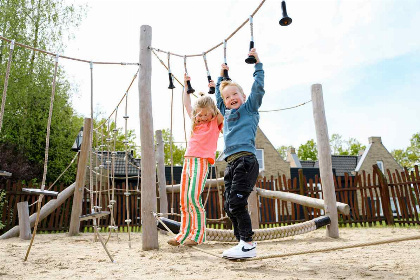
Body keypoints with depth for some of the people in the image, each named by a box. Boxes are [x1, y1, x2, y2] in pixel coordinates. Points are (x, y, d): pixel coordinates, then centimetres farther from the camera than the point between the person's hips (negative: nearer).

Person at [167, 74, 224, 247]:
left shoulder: (216, 122, 6)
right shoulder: (195, 122, 22)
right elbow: (187, 104, 32)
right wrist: (186, 85, 36)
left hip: (202, 162, -7)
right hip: (188, 160, 7)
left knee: (193, 196, -18)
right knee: (184, 200, 4)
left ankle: (198, 234, -8)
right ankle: (184, 233, 12)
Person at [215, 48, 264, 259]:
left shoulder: (249, 108, 9)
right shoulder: (227, 113, 25)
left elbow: (258, 88, 0)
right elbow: (218, 95, 39)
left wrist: (257, 64, 6)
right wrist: (222, 76, 42)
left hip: (245, 160, -7)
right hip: (231, 164, 8)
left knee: (236, 202, -14)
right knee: (229, 206, 5)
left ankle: (248, 245, -4)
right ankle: (242, 242, 13)